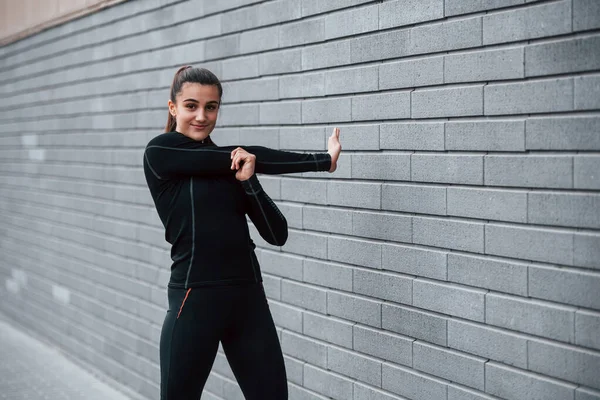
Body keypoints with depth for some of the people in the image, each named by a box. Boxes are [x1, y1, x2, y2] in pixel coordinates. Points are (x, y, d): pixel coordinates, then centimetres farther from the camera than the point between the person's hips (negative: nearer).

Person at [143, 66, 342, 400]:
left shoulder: (232, 164, 12)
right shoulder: (161, 153, -4)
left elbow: (278, 234, 4)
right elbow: (254, 156, -9)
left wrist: (248, 180, -10)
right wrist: (325, 160, -2)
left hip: (249, 297, 5)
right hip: (195, 300, -5)